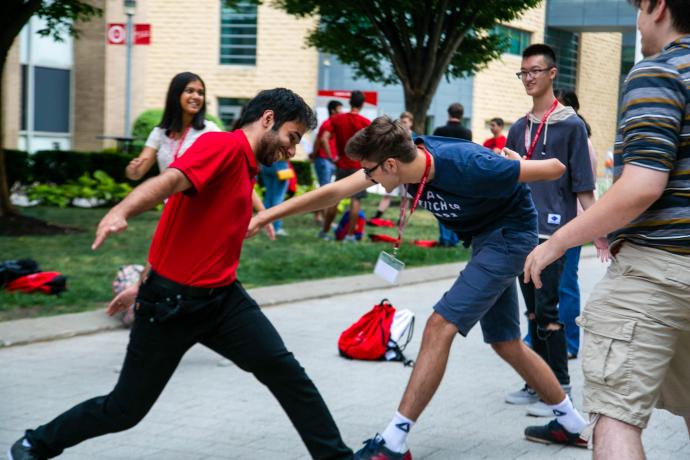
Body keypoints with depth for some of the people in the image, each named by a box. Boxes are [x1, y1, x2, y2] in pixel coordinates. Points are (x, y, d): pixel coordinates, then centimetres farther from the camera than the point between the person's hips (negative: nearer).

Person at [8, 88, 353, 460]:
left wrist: (146, 284, 26)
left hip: (222, 297, 8)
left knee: (284, 370, -12)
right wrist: (120, 212, -50)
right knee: (125, 409, 5)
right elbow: (170, 181, -31)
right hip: (171, 303, -8)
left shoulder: (245, 166, 16)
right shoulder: (224, 145, -13)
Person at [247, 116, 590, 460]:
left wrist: (517, 165, -3)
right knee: (505, 343, 16)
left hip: (510, 235, -8)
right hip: (484, 238, 8)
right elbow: (336, 191, -10)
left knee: (440, 326, -17)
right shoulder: (404, 154, -14)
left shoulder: (469, 168, -34)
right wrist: (265, 216, -12)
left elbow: (555, 169, -26)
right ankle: (570, 424, 34)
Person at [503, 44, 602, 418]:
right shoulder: (519, 128, 14)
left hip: (553, 231, -6)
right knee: (533, 310, 11)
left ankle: (559, 387, 0)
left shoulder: (570, 125, -3)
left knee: (548, 310, -8)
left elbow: (583, 185, -6)